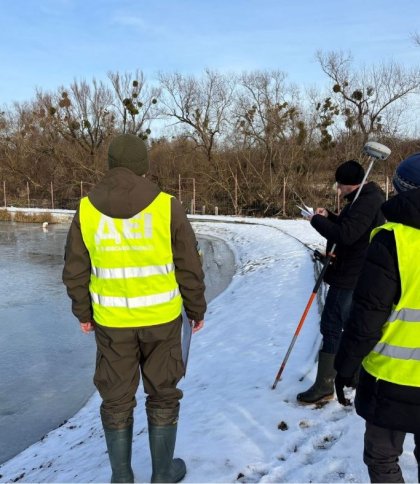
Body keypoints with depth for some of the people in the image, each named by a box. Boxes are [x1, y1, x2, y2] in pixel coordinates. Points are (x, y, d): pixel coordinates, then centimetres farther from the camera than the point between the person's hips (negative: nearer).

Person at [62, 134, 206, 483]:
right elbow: (190, 268, -5)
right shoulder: (167, 206, -11)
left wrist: (84, 314, 16)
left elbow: (76, 272, 2)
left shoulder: (87, 209, -4)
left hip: (111, 321, 2)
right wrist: (197, 310, 9)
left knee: (117, 399, 17)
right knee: (163, 395, 16)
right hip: (161, 318, -1)